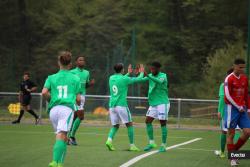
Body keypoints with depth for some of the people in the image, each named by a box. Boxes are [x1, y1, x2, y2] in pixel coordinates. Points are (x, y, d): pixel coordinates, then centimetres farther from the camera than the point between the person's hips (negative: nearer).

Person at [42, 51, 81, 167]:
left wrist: (51, 99, 16)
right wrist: (78, 102, 34)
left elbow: (44, 92, -2)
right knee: (61, 136, -17)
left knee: (63, 137, 18)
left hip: (53, 109, 3)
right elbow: (78, 99, 12)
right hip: (67, 108, -3)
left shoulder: (51, 78, 15)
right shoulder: (75, 78, 12)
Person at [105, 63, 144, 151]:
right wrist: (142, 72, 25)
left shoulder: (111, 78, 10)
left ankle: (109, 140, -12)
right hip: (121, 105, -6)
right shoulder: (124, 79, -7)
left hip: (112, 105, 6)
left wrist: (128, 73, 44)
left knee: (115, 125, 13)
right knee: (129, 124, 5)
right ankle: (132, 145, 4)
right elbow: (138, 79, 5)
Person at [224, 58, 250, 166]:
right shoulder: (229, 79, -9)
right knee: (231, 134, -2)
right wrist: (238, 107, -13)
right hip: (232, 108, -6)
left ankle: (235, 150, 16)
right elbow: (227, 95, -13)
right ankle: (232, 158, 5)